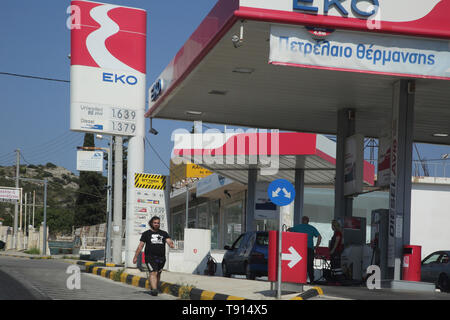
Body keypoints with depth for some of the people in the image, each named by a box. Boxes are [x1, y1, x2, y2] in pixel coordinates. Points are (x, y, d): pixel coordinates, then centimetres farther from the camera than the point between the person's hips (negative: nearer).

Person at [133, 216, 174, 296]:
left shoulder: (164, 233, 14)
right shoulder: (146, 234, 9)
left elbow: (168, 240, -1)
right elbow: (140, 246, 7)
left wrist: (171, 244, -26)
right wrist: (135, 257, 3)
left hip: (161, 258, 3)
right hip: (150, 257, -3)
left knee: (158, 274, 9)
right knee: (153, 273, -17)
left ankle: (154, 288, 24)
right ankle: (154, 289, -24)